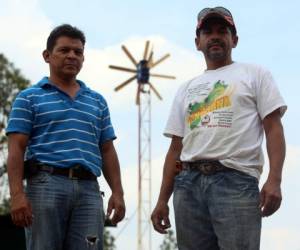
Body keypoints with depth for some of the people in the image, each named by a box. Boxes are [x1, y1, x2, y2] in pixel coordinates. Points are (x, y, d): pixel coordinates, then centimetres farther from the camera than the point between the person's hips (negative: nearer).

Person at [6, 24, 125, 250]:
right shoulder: (29, 98, 10)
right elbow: (16, 149, 0)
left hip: (89, 189, 3)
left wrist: (118, 192, 7)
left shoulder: (98, 101, 22)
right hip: (46, 185, -3)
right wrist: (17, 194, -12)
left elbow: (107, 151, 19)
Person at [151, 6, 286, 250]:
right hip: (188, 184, 5)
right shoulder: (187, 89, 24)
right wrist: (162, 200, 14)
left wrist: (274, 180, -12)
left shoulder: (255, 74, 12)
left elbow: (273, 128, 2)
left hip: (236, 180, -4)